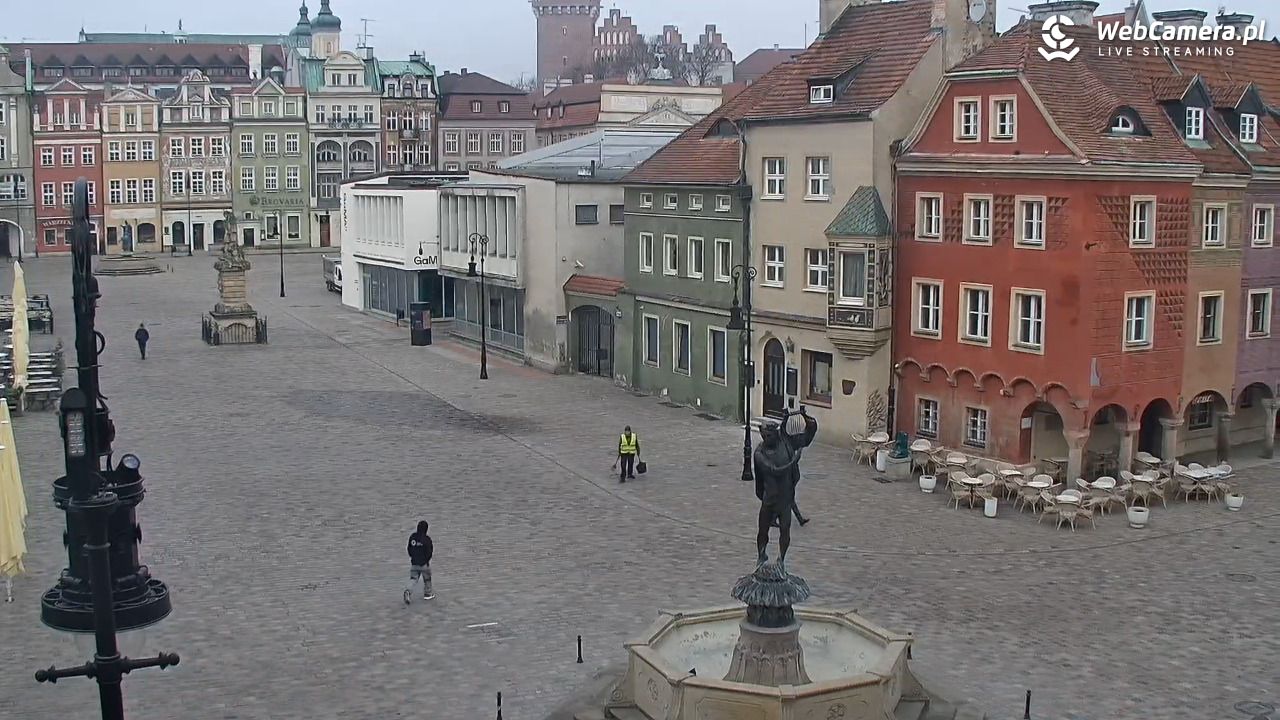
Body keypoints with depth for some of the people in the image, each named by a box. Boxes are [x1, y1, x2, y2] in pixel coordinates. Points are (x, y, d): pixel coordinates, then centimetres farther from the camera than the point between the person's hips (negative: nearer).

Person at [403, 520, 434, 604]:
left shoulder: (412, 537, 0)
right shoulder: (427, 539, -16)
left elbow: (409, 549, 9)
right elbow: (429, 551, -17)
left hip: (414, 562, 4)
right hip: (424, 563, -4)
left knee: (413, 579, 8)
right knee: (427, 578, 16)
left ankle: (408, 591, -16)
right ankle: (427, 594, 28)